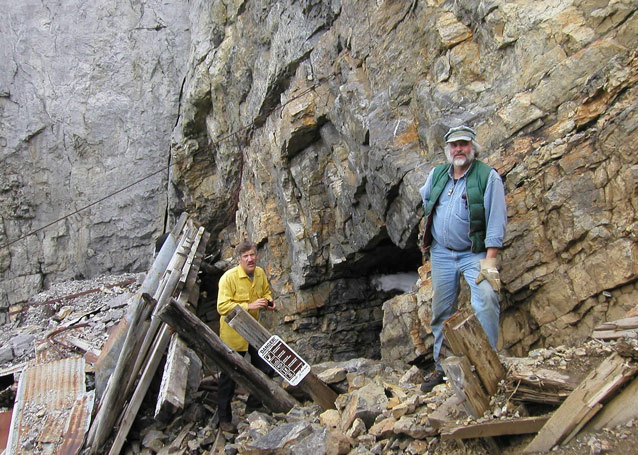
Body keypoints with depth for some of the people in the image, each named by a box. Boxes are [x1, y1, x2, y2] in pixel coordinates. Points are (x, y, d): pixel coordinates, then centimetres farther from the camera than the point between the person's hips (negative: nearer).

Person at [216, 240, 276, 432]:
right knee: (229, 378, 6)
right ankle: (224, 419, 22)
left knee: (265, 369, 11)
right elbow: (222, 307, -25)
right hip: (233, 334, -6)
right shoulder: (229, 277, -21)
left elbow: (266, 292, 17)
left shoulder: (260, 273, -1)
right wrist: (249, 306, -32)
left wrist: (269, 302, -6)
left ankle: (252, 407, 33)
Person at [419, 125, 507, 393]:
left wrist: (490, 260, -21)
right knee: (442, 312, 9)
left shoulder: (488, 176, -8)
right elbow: (424, 197, 29)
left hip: (474, 253, -4)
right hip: (441, 253, 5)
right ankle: (442, 366, 21)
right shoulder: (437, 174, 7)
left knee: (486, 301, -26)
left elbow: (497, 220, -14)